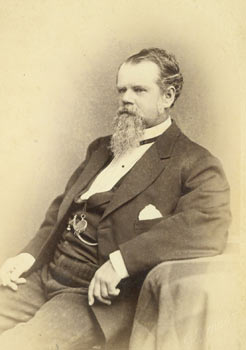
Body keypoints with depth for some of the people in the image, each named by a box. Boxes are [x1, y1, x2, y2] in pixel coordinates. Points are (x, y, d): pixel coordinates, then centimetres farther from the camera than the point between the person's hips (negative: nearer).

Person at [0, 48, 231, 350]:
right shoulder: (102, 148, 20)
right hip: (44, 274, 7)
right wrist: (29, 255, 4)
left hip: (102, 294, -7)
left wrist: (121, 260, -25)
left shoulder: (194, 164, -4)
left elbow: (210, 227, -21)